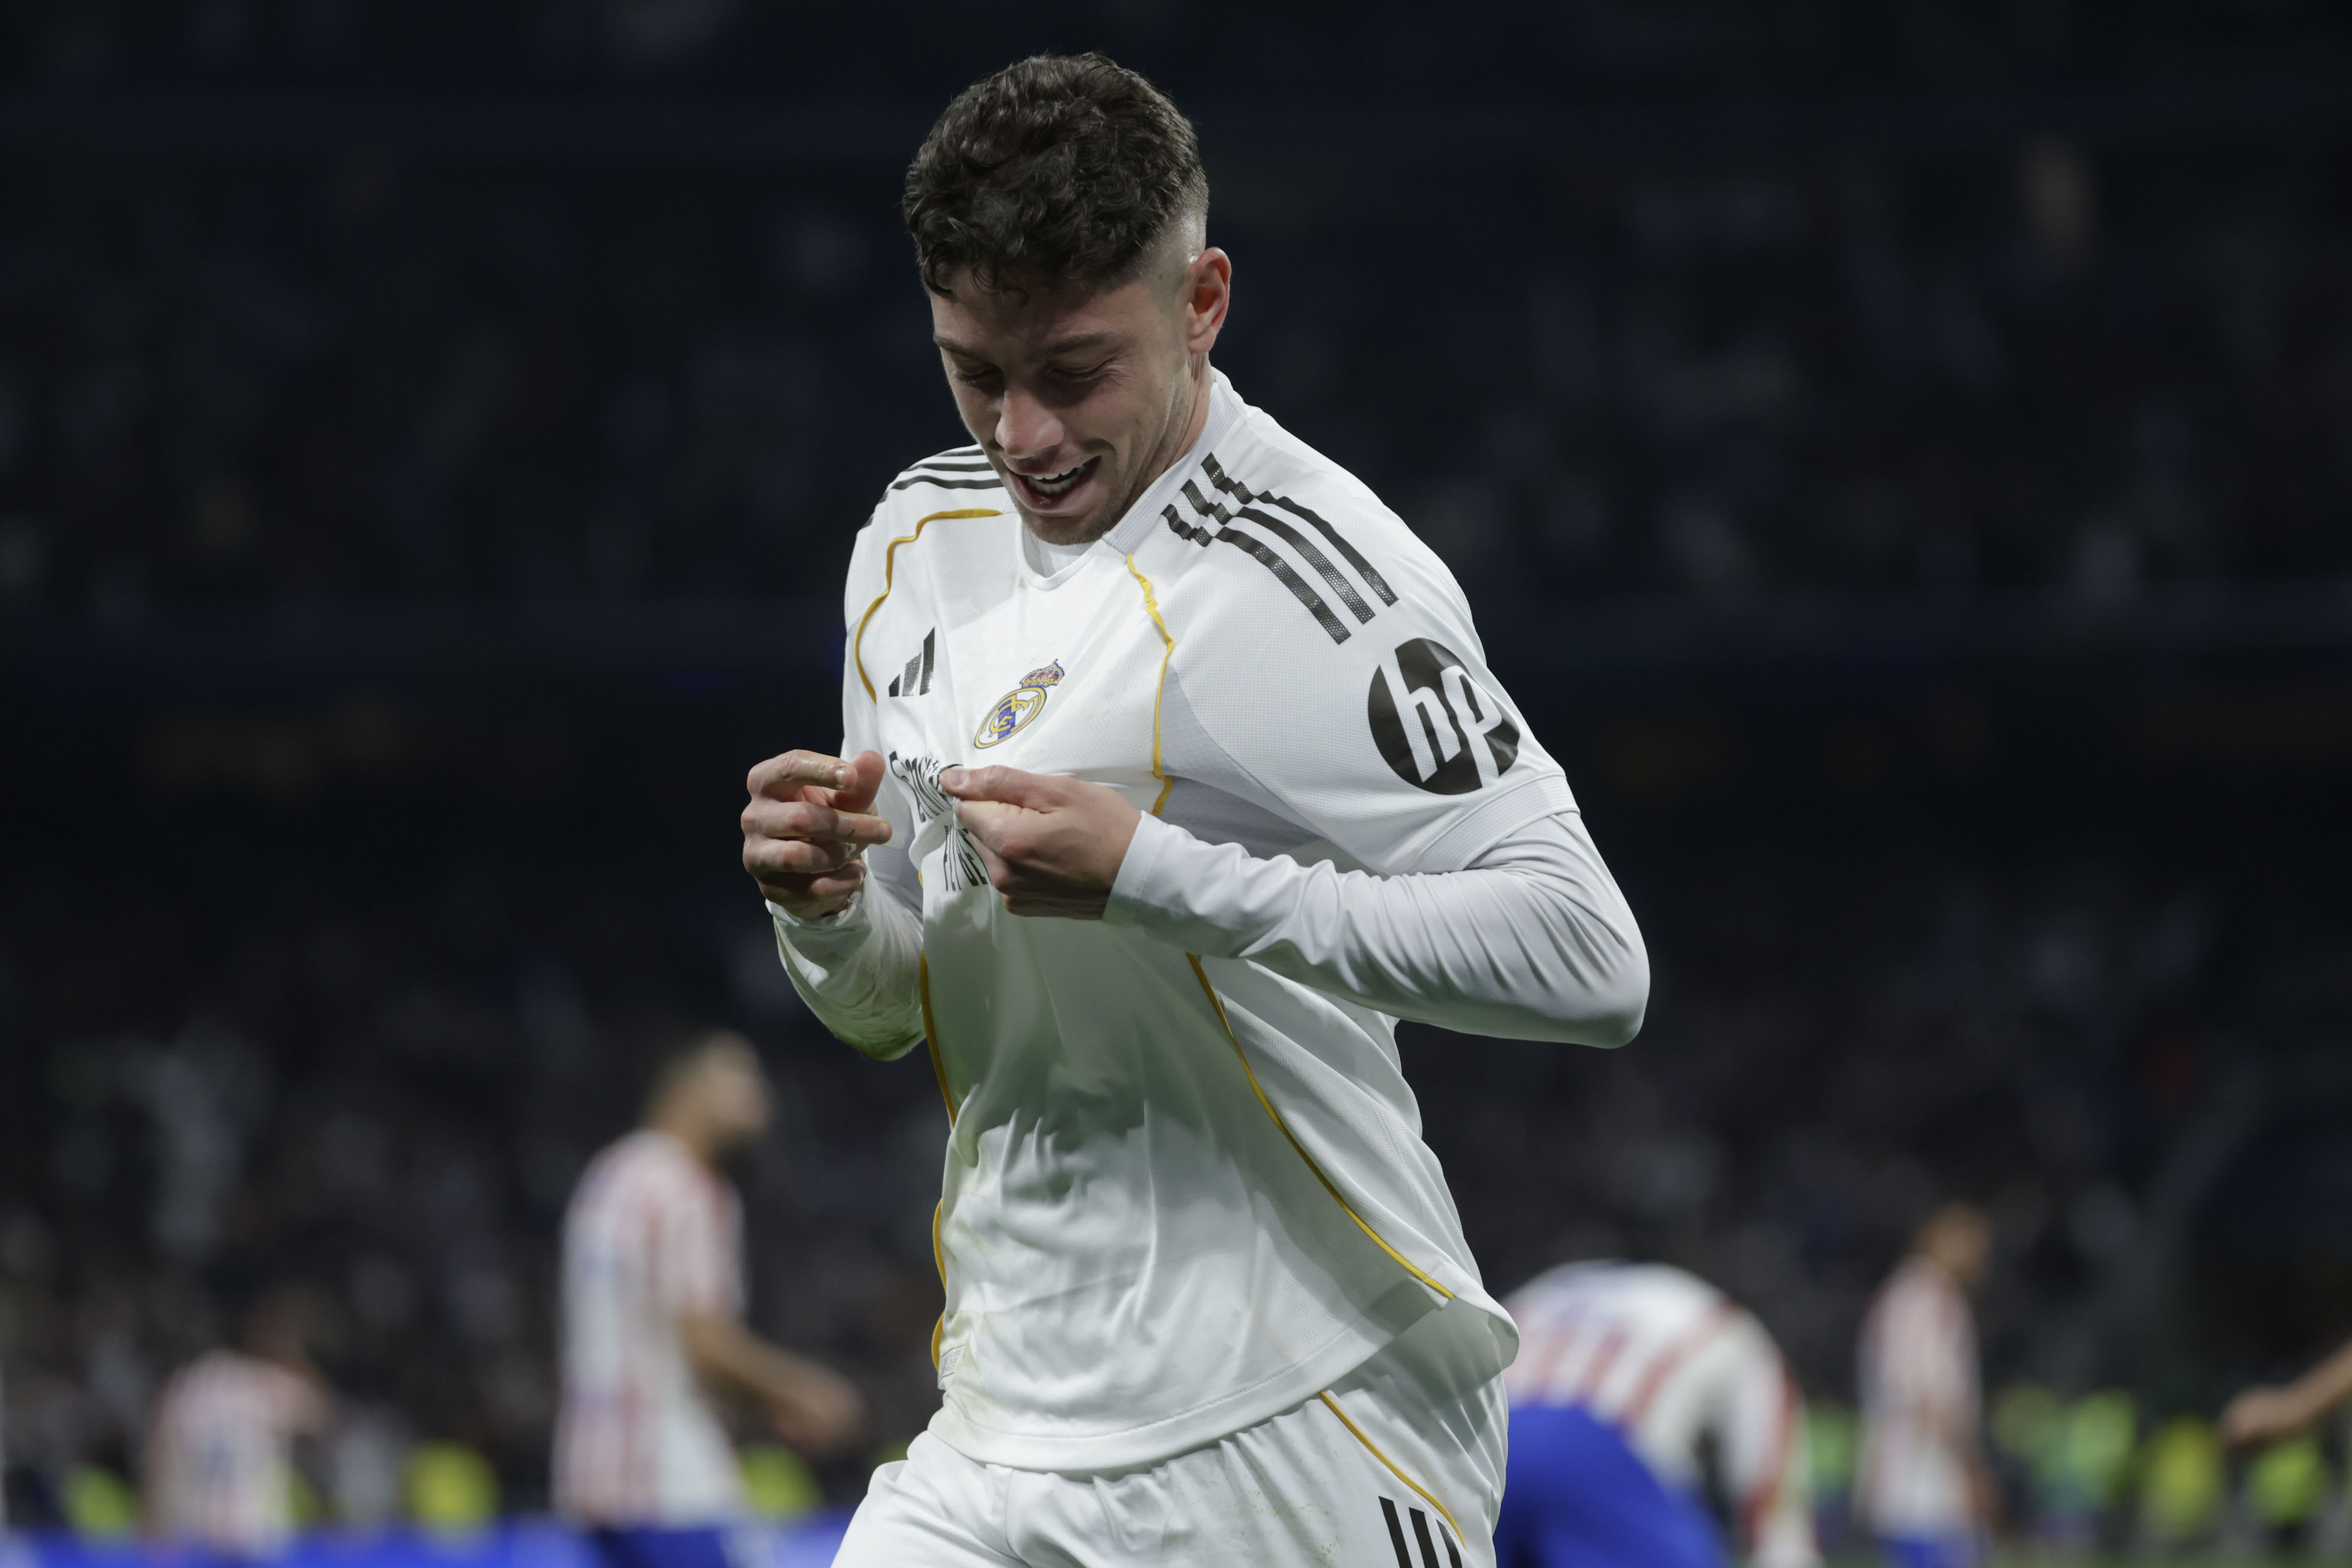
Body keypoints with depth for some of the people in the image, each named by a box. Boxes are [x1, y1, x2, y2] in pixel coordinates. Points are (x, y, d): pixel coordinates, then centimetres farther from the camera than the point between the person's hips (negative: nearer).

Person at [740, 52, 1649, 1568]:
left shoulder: (1309, 576, -14)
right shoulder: (919, 539, 11)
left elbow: (1588, 962, -24)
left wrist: (1144, 871, -25)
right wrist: (823, 910, -6)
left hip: (1297, 1444, -6)